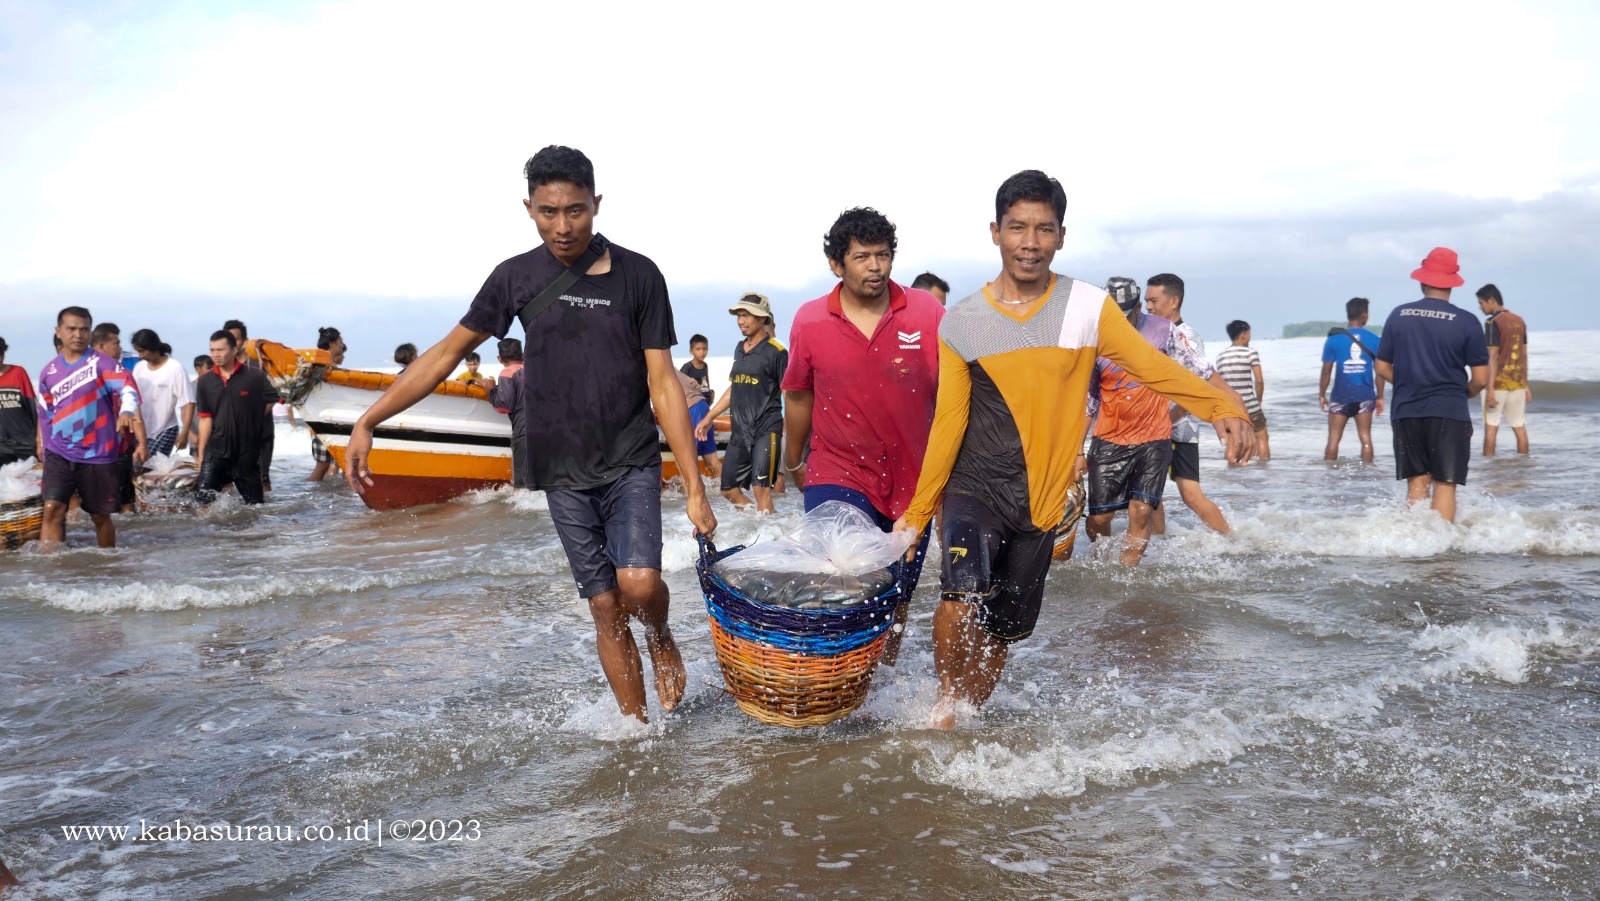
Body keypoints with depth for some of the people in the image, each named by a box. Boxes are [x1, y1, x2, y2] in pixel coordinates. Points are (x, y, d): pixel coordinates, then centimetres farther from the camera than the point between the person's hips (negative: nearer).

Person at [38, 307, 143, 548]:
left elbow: (126, 387, -24)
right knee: (52, 509, -13)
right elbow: (45, 415, 18)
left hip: (98, 456, -2)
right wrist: (44, 448, 18)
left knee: (100, 516, 9)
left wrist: (126, 411, -45)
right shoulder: (48, 372, 8)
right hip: (59, 455, 3)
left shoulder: (102, 363, -5)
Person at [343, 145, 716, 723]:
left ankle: (661, 640, 13)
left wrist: (695, 488, -9)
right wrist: (367, 421, 3)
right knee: (606, 609, 3)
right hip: (564, 472, 2)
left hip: (631, 463, -2)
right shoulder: (516, 276, 1)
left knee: (639, 582, -21)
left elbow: (663, 383, -6)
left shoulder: (637, 275, -5)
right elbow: (446, 354, 8)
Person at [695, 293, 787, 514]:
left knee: (761, 490, -16)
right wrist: (709, 418, 23)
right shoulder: (740, 349, 13)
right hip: (740, 431, 8)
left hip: (765, 430, -8)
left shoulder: (776, 352, -8)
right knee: (729, 489, 10)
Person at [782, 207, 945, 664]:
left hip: (912, 478, 1)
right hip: (837, 475, -1)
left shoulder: (928, 312, -6)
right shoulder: (809, 321, -3)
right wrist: (793, 463, 21)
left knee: (897, 602, 14)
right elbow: (799, 397, 11)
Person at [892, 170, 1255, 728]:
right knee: (962, 598, -26)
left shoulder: (1089, 308, -3)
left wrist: (1222, 409, -24)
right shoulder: (961, 323, -4)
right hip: (974, 490, -2)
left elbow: (1154, 367, -7)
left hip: (1040, 501, 2)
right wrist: (917, 511, -3)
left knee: (1003, 634, 12)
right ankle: (945, 706, 0)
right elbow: (948, 422, -1)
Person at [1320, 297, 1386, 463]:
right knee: (1365, 437, 5)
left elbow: (1327, 370, -2)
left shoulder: (1334, 339, -2)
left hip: (1341, 395, -1)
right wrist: (1380, 397, 9)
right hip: (1365, 396, 1)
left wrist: (1322, 395, 8)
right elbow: (1380, 372, 1)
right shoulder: (1374, 340, 0)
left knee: (1334, 438, 6)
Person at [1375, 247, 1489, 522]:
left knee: (1416, 483, 11)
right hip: (1449, 413, -3)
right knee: (1445, 484, 2)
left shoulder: (1398, 316, 2)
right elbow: (1481, 379, -4)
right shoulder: (1466, 322, -5)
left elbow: (1382, 368, 7)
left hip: (1406, 412, 3)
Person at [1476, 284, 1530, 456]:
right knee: (1519, 427, 9)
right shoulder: (1519, 321, 9)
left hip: (1498, 383, -6)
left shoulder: (1493, 323, -12)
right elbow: (1524, 355, 12)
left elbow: (1493, 357, -16)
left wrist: (1490, 389, -17)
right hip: (1517, 382, 6)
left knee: (1491, 427, 0)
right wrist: (1526, 385, 17)